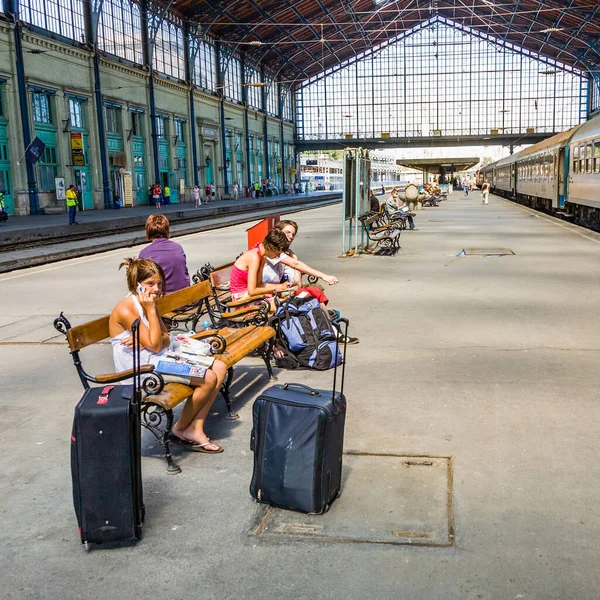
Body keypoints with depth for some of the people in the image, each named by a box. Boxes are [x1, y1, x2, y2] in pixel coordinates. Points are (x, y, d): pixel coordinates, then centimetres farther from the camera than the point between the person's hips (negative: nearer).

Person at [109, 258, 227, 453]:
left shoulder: (147, 304, 10)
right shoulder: (126, 309, -18)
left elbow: (165, 339, 8)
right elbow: (154, 345, -19)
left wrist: (145, 340, -13)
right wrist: (150, 310, -18)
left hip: (160, 358, 10)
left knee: (220, 368, -2)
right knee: (209, 378, -18)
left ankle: (195, 429, -3)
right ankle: (180, 430, 2)